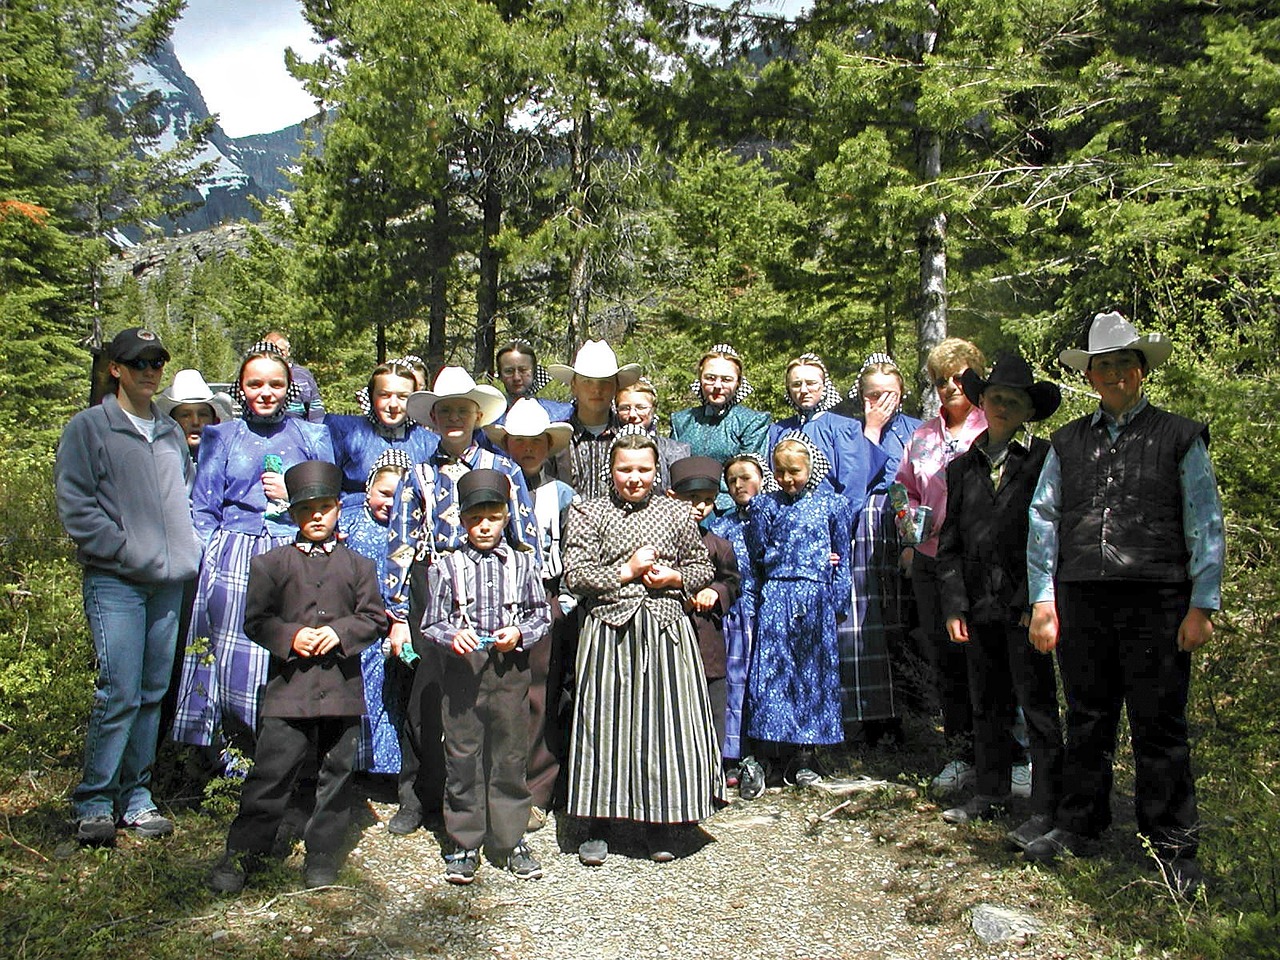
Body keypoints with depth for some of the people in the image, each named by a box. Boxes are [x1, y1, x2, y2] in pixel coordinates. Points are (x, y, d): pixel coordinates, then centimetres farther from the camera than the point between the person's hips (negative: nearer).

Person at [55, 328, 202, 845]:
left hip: (170, 582, 5)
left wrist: (188, 550, 9)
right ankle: (93, 803, 3)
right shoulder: (88, 428, 2)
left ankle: (136, 797, 18)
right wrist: (126, 551, -13)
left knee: (154, 694, 8)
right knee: (119, 694, -10)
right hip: (115, 583, -5)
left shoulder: (171, 432, 19)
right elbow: (76, 506, -6)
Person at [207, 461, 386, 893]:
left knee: (337, 773, 8)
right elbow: (256, 620, 4)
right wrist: (290, 637, -13)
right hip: (289, 685, -1)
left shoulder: (358, 565, 10)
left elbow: (374, 618, 7)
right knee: (271, 773, -1)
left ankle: (322, 853, 21)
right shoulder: (271, 563, 7)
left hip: (343, 684, 2)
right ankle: (242, 852, 12)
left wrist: (341, 632, -11)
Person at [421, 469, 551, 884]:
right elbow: (431, 623, 3)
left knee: (510, 757, 8)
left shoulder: (523, 563, 6)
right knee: (462, 759, 5)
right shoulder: (446, 567, 4)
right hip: (463, 668, 0)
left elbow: (541, 615, 9)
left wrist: (519, 633, -10)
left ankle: (511, 841, 21)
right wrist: (452, 635, -17)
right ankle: (464, 844, 17)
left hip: (510, 669, 1)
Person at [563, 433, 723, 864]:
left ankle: (662, 825, 16)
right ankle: (598, 826, 14)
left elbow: (702, 565, 18)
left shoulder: (676, 513, 11)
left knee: (667, 722, 1)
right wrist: (625, 572, -9)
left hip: (666, 631, 1)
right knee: (605, 723, 1)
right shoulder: (590, 513, 6)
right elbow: (574, 575, -2)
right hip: (609, 630, -1)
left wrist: (675, 578, -2)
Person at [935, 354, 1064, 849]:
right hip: (979, 603, 5)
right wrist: (953, 605, 5)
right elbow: (949, 542, 13)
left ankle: (1045, 812, 6)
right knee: (986, 705, 14)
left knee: (1038, 706, -2)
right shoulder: (961, 468, 12)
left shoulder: (1043, 460, -1)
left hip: (1025, 603, -5)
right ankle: (989, 794, 27)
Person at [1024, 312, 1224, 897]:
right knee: (1086, 721, 13)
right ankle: (1079, 826, 28)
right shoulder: (1067, 443, 13)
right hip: (1081, 602, 3)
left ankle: (1172, 848, 17)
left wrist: (1202, 606, -3)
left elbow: (1205, 525, 3)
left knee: (1160, 727, 3)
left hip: (1156, 602, -2)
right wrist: (1042, 600, 5)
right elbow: (1043, 521, 12)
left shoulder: (1180, 438, 6)